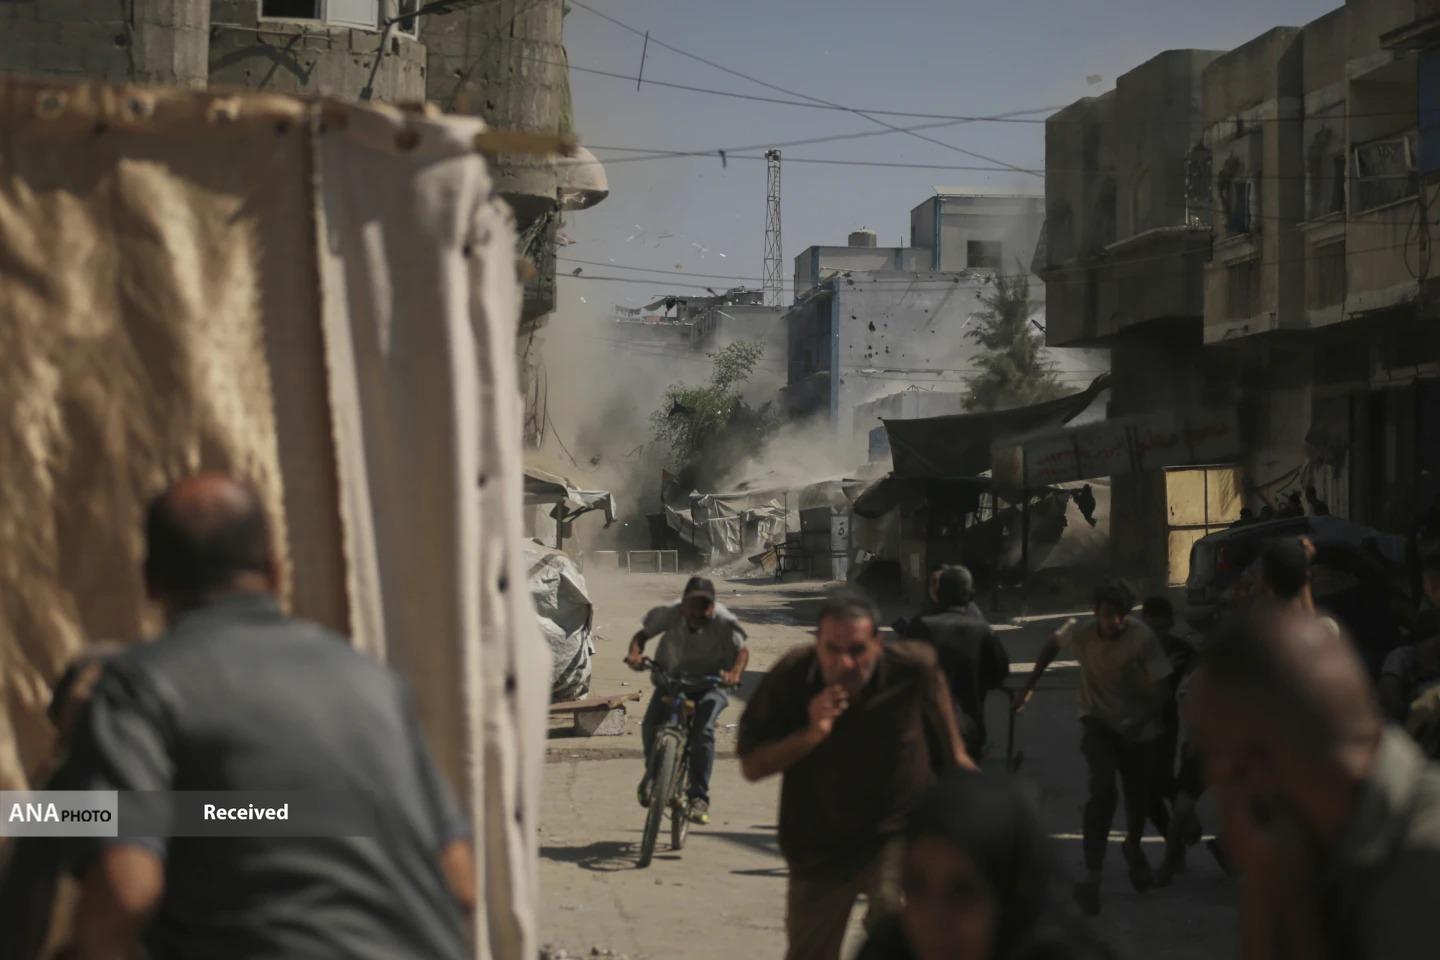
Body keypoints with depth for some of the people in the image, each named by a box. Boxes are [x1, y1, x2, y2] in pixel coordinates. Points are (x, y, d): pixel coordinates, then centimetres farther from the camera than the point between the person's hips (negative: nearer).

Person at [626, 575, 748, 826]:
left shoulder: (723, 622, -20)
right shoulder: (670, 613, -17)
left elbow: (742, 650, -12)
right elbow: (642, 634, -7)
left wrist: (735, 673, -33)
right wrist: (635, 653, -30)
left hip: (708, 685, -2)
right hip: (670, 678, 2)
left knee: (703, 730, -27)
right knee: (650, 723, -20)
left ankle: (699, 797, -19)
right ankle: (652, 772, 12)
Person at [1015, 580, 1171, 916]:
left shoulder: (1142, 637, -22)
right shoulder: (1080, 634, -14)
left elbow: (1159, 688, -24)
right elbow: (1053, 644, 9)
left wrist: (1142, 721, -38)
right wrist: (1030, 686, 10)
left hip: (1138, 727, 0)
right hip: (1097, 723, 0)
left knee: (1139, 797, 9)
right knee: (1103, 790, -22)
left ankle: (1133, 848, 44)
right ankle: (1092, 873, -20)